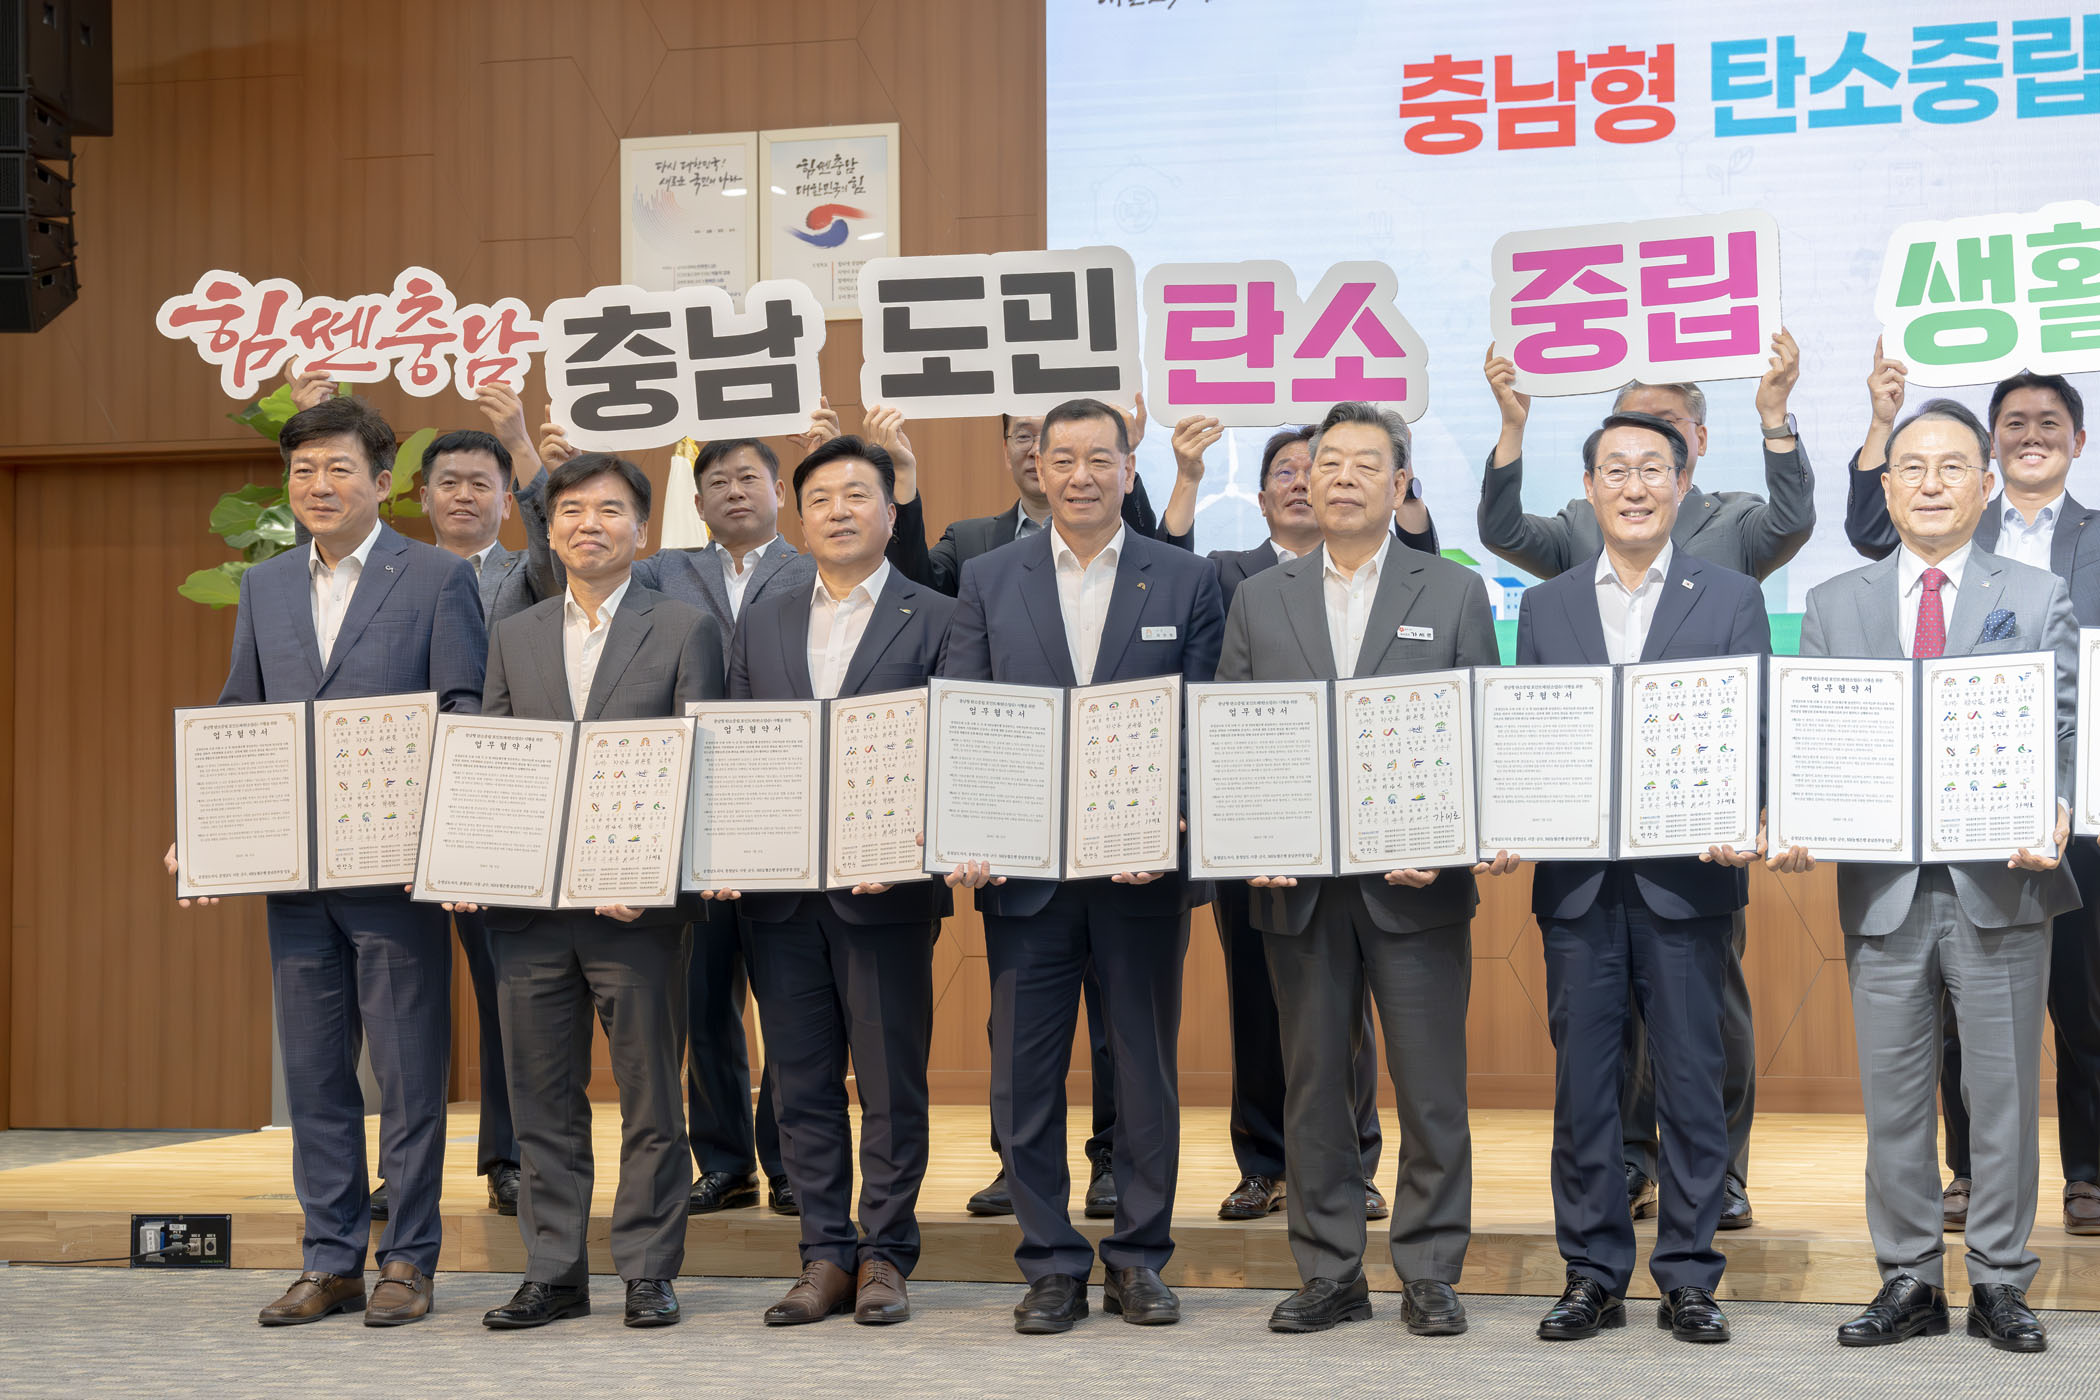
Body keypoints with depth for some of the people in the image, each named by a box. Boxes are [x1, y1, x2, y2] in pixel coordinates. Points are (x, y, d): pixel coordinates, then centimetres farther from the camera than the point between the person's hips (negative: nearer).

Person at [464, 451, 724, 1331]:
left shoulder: (686, 631, 3)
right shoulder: (513, 637, 14)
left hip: (637, 901, -3)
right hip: (526, 899, 4)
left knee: (649, 1094, 3)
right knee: (542, 1100, 7)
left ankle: (648, 1270, 12)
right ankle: (554, 1271, 16)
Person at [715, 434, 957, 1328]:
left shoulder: (937, 620, 2)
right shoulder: (762, 625, 15)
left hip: (885, 887, -4)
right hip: (779, 889, 4)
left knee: (892, 1081, 2)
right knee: (801, 1083, 7)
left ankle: (885, 1255, 12)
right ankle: (826, 1254, 16)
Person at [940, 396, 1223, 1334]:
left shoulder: (1186, 582, 4)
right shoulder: (989, 581, 7)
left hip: (1143, 869, -1)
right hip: (1024, 869, 1)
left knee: (1146, 1068, 7)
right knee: (1025, 1073, 4)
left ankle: (1139, 1258, 20)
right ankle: (1051, 1264, 15)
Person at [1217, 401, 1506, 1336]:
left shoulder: (1455, 593, 5)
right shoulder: (1259, 600, 11)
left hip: (1416, 883, -2)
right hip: (1298, 885, 2)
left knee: (1431, 1088, 0)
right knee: (1314, 1085, 8)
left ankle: (1430, 1276, 11)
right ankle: (1329, 1274, 17)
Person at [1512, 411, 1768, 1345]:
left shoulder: (1731, 598, 5)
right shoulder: (1546, 606, 12)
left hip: (1687, 878, -2)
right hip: (1576, 881, 2)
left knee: (1691, 1083, 2)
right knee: (1582, 1085, 6)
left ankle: (1688, 1277, 12)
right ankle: (1592, 1275, 15)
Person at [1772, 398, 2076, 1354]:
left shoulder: (2038, 599, 6)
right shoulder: (1835, 606, 10)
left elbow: (2064, 734, -1)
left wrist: (2056, 816, -20)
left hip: (2002, 884, -1)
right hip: (1883, 887, 2)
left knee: (2004, 1093, 5)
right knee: (1892, 1097, 7)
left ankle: (2000, 1284, 15)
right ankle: (1909, 1282, 17)